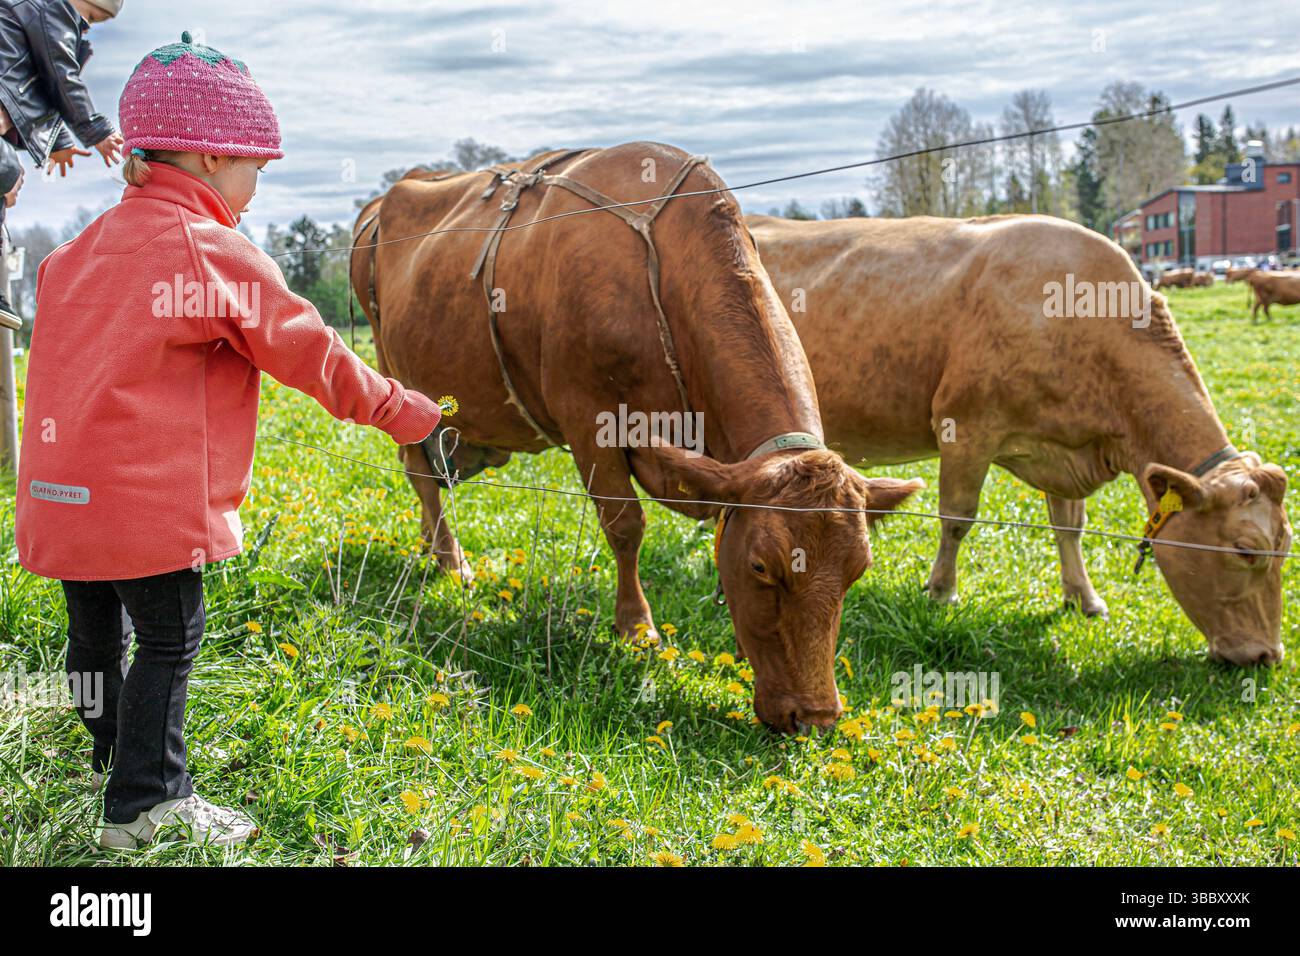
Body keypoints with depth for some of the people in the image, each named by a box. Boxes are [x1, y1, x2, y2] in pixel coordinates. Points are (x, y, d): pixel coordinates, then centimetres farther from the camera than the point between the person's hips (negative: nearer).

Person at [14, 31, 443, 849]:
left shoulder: (81, 250, 14)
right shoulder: (217, 253, -10)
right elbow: (310, 353, -6)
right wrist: (408, 413, 4)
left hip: (61, 492, 8)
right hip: (148, 496, -8)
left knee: (97, 629, 20)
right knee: (169, 637, 3)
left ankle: (118, 762, 37)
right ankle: (146, 803, 9)